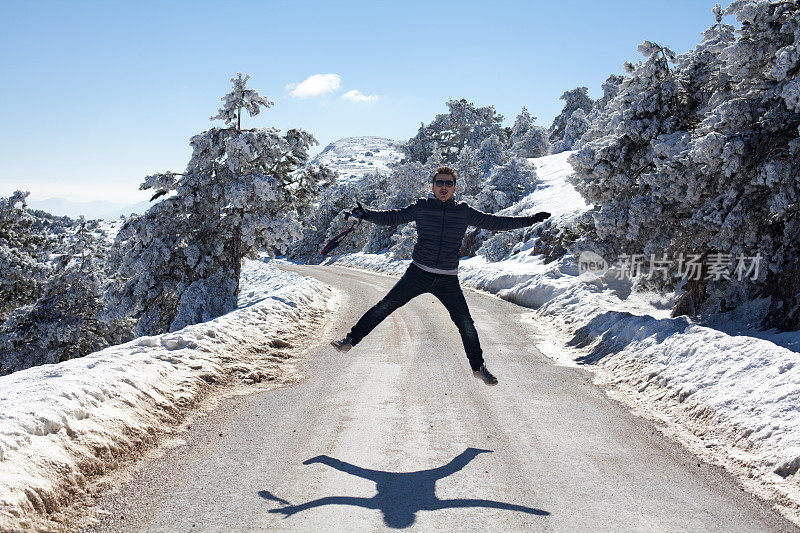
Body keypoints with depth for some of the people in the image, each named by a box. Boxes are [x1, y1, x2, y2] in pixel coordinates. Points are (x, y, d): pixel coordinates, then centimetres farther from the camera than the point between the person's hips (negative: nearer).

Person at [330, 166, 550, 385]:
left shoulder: (463, 211, 5)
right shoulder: (421, 207, 1)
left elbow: (493, 222, 10)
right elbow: (393, 217, 1)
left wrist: (528, 220, 7)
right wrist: (367, 214, -15)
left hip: (448, 280, 1)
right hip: (418, 274, -1)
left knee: (466, 323, 1)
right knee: (385, 307, -5)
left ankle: (478, 367, 20)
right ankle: (351, 340, 9)